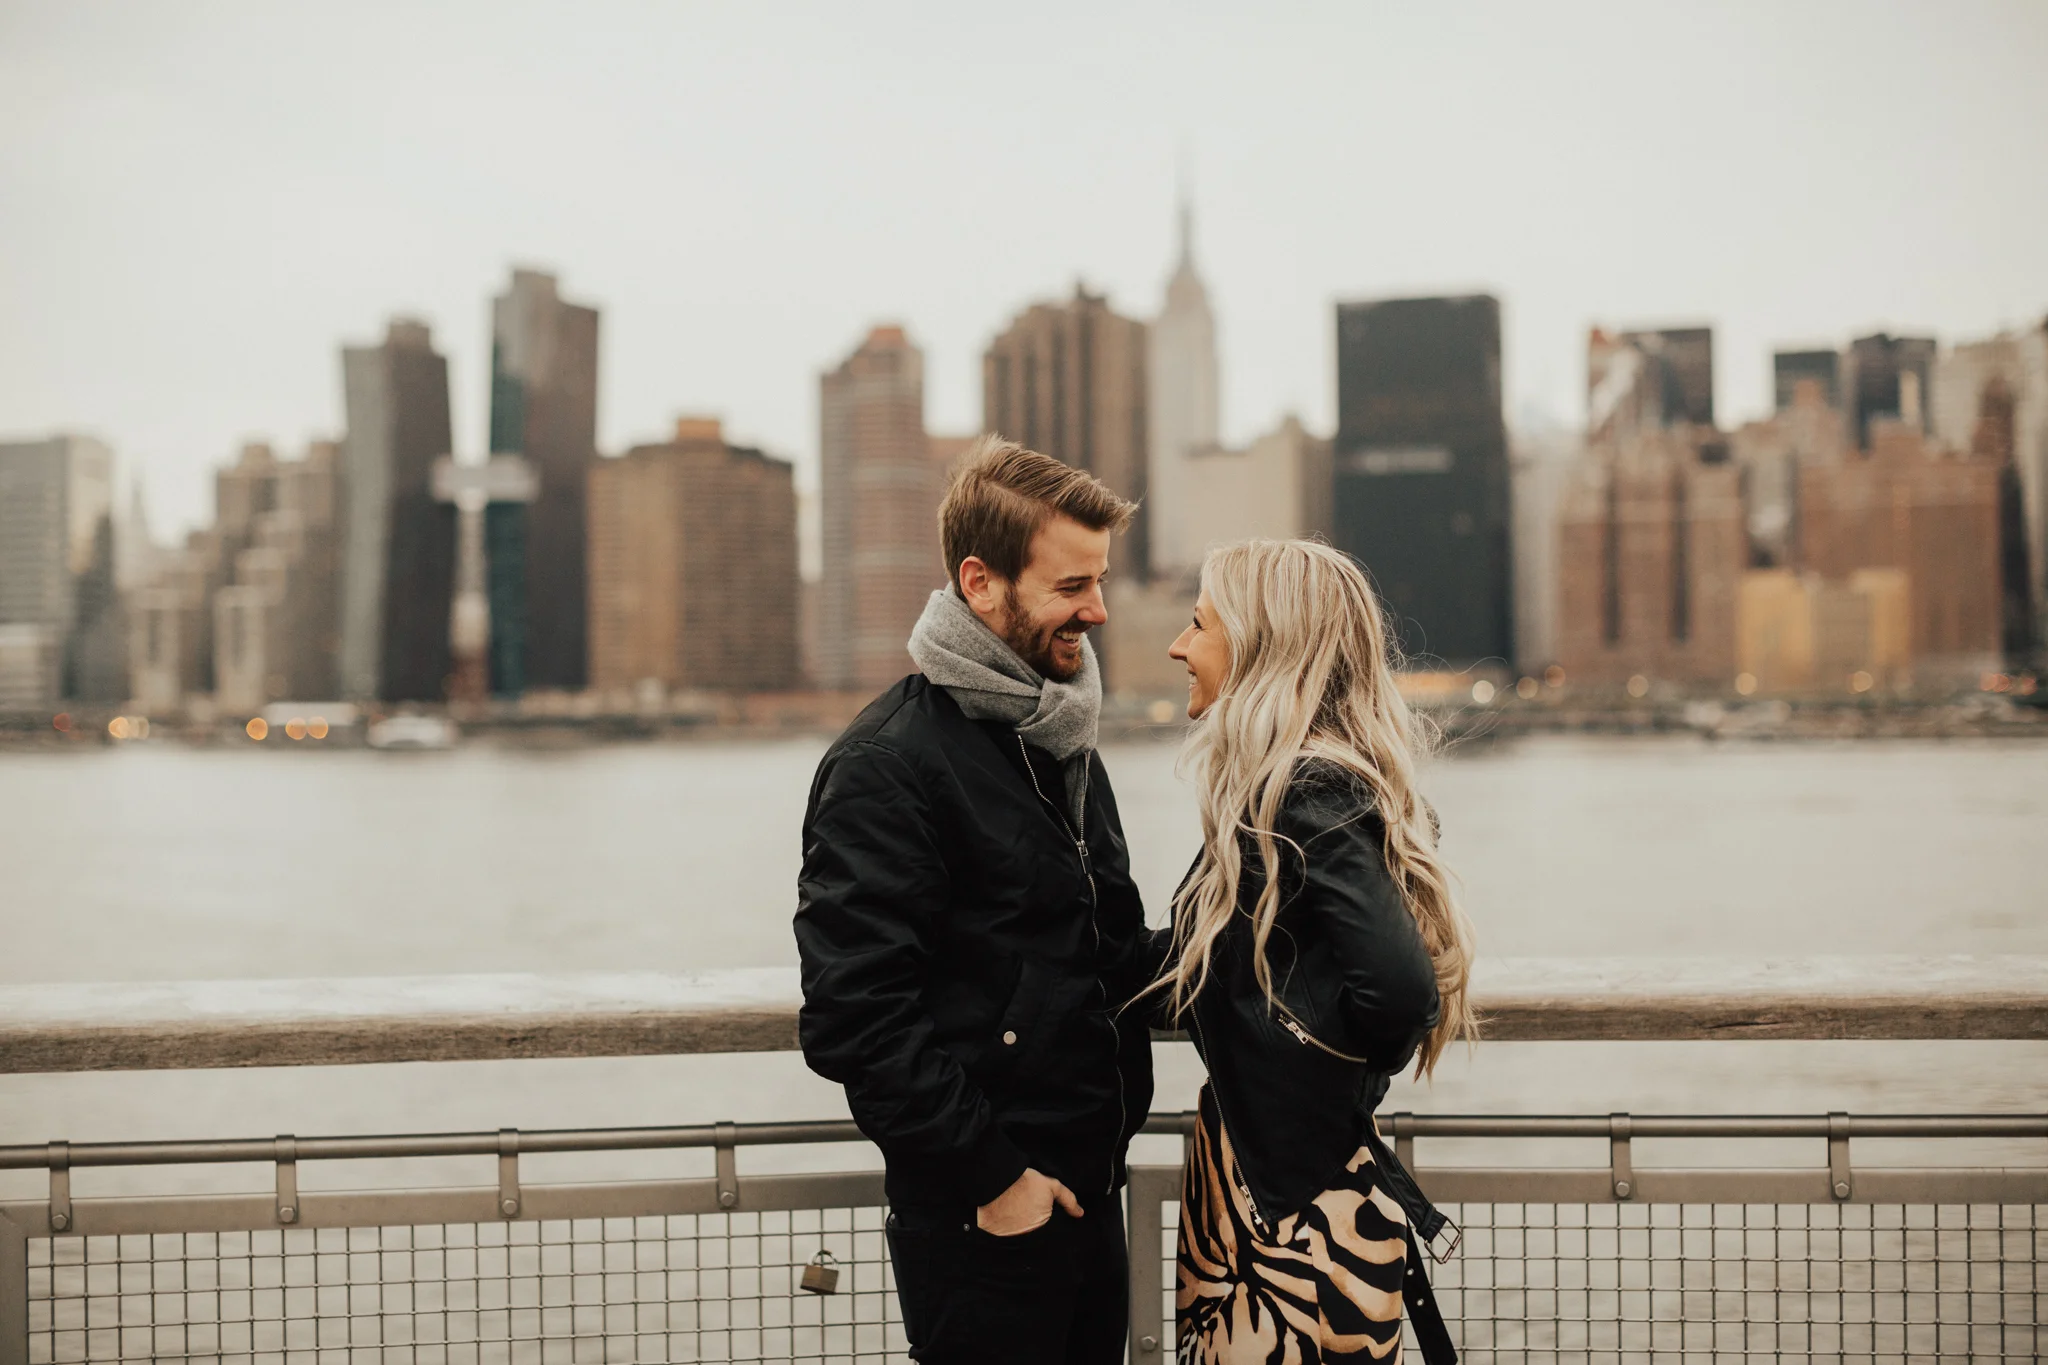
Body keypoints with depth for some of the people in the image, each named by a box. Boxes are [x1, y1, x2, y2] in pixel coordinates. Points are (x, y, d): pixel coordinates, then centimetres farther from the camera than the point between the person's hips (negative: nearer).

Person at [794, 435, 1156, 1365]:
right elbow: (855, 1016, -21)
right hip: (983, 1215, -8)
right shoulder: (886, 765, -16)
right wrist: (989, 1174, -18)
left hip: (1091, 1184, 8)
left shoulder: (1061, 742, 13)